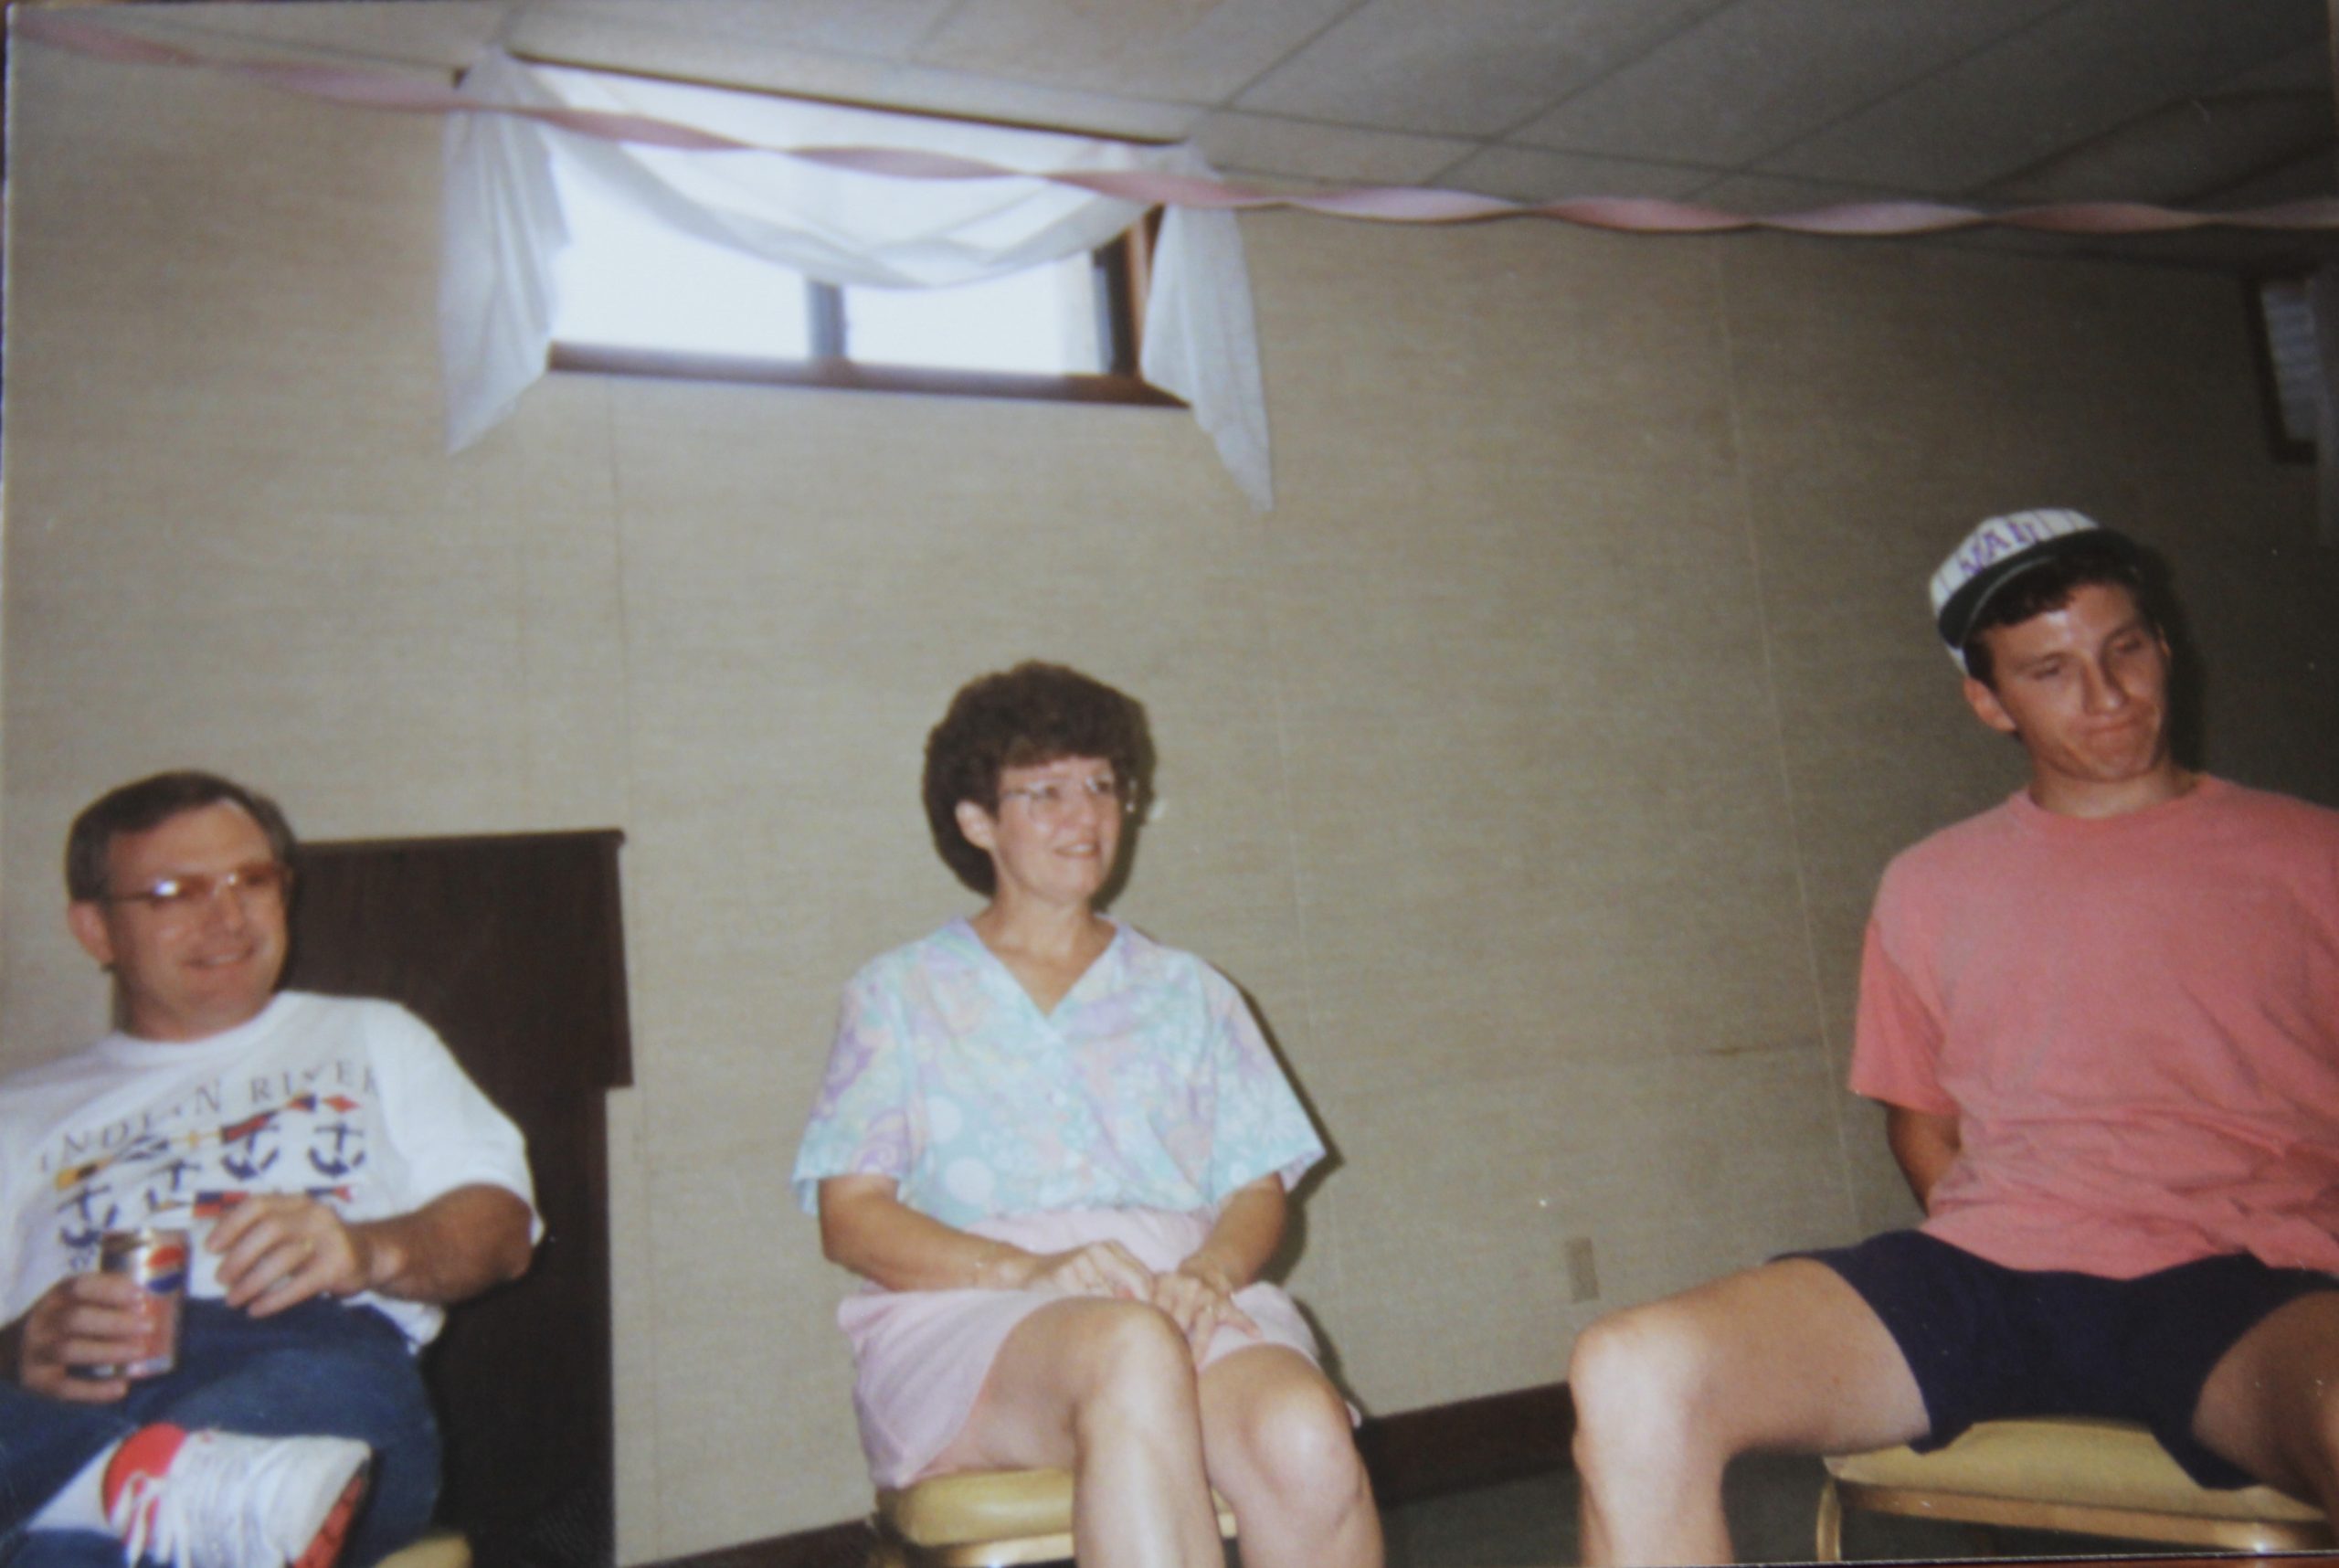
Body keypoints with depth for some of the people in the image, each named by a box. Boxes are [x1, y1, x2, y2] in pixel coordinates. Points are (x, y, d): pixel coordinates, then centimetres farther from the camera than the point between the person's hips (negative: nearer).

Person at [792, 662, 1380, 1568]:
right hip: (965, 1319, -2)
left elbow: (1257, 1188, 15)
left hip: (1191, 1300, 3)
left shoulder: (1189, 993, 24)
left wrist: (1212, 1270, -10)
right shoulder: (900, 995, 17)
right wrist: (1030, 1270, -14)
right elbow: (850, 1217, 4)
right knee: (1131, 1350, -38)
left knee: (1308, 1444, -33)